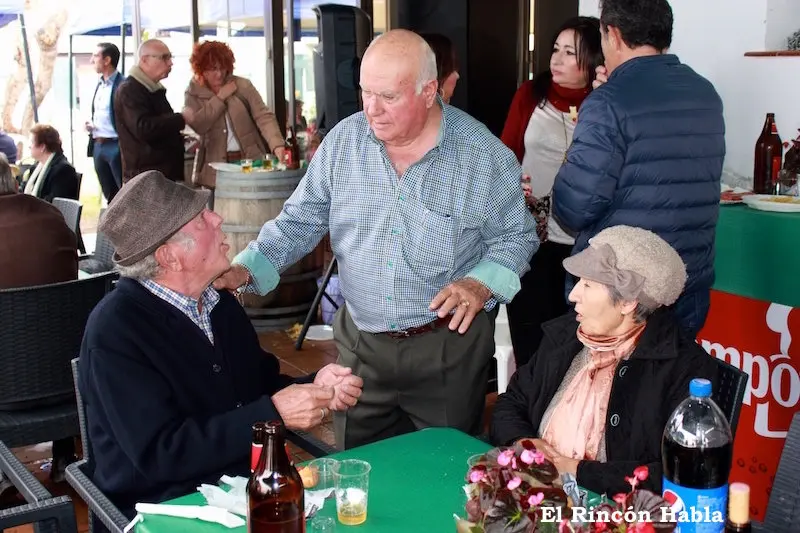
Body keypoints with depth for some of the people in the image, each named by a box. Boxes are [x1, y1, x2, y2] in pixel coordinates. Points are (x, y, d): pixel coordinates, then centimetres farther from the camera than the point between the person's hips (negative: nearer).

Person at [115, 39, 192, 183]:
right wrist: (181, 118, -20)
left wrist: (181, 140, 14)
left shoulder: (154, 88, 18)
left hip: (165, 174, 10)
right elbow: (144, 128, -29)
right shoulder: (129, 90, -14)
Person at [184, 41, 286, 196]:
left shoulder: (243, 86, 1)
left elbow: (264, 116, -9)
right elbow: (197, 125, -10)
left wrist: (277, 145, -26)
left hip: (251, 161, -1)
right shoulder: (194, 94, 6)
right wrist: (220, 97, -9)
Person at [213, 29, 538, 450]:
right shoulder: (343, 141, -2)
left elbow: (516, 237, -1)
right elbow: (299, 221, 2)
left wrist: (480, 285, -19)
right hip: (360, 340, 3)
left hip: (449, 342, -2)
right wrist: (244, 269, -12)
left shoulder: (485, 155, -10)